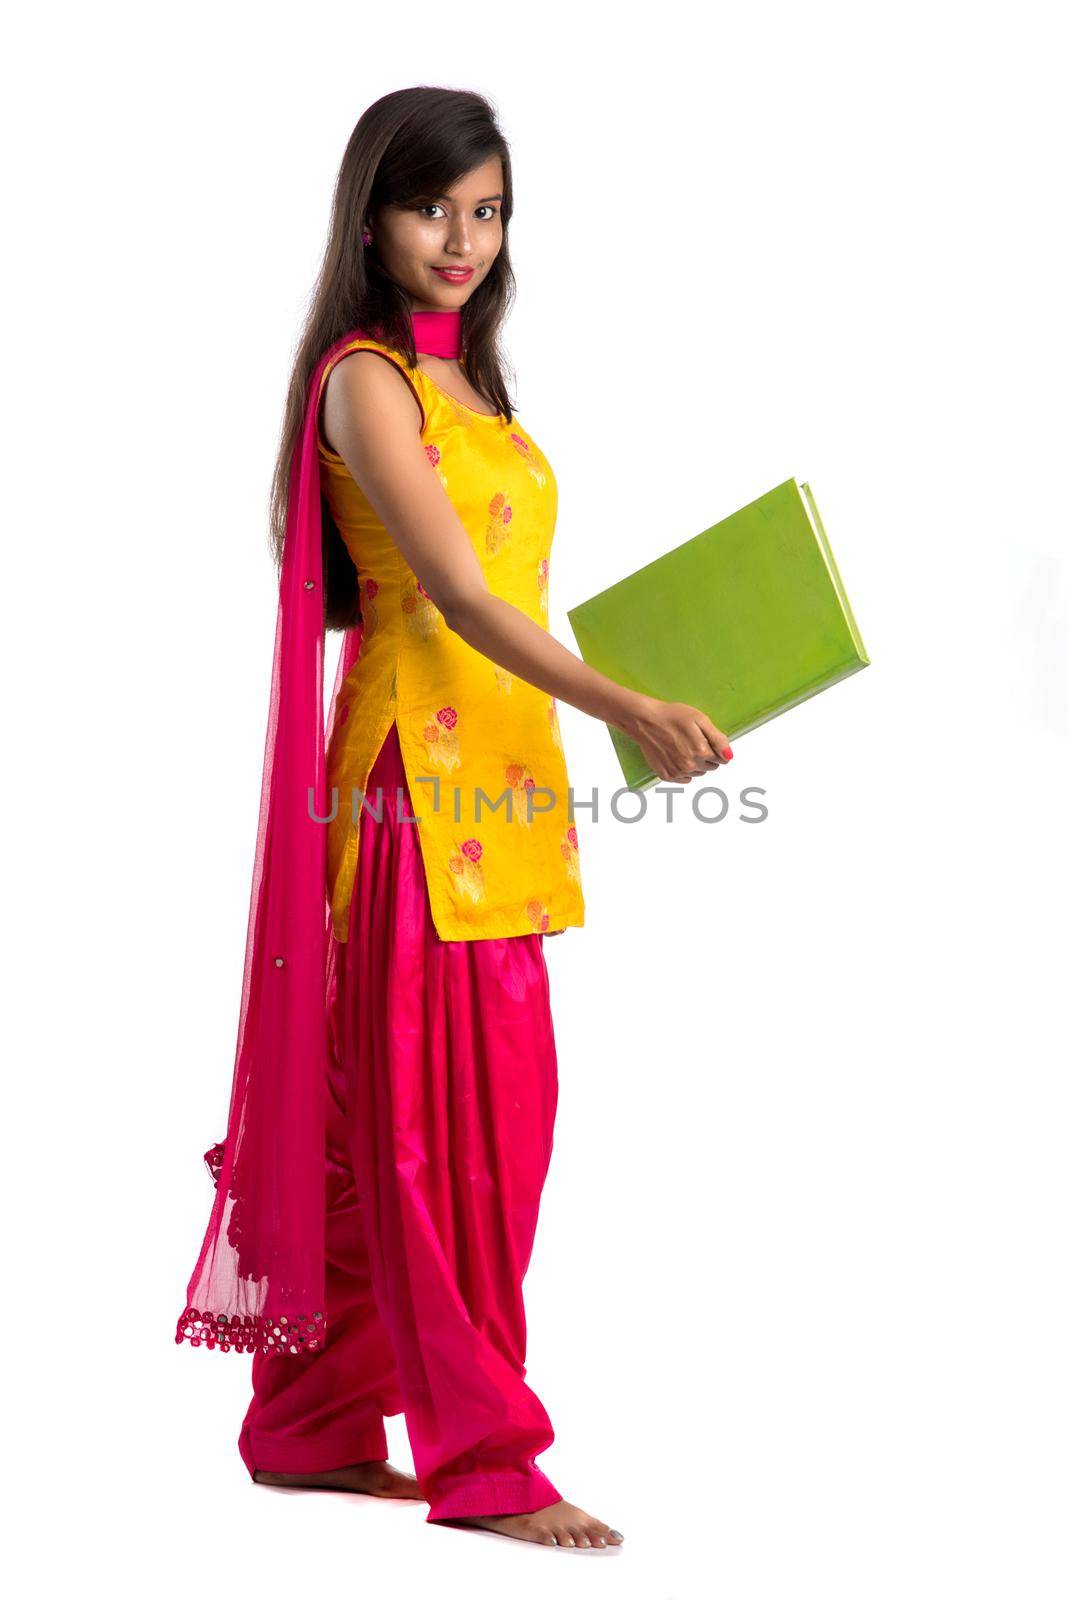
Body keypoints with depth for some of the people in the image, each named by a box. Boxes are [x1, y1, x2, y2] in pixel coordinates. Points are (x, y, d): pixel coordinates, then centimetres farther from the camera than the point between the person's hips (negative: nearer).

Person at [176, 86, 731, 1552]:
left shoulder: (466, 381, 18)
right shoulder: (365, 382, -8)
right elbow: (454, 595, -20)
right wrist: (619, 706, -31)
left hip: (500, 778, 9)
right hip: (418, 770, -8)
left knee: (395, 1110, 11)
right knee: (443, 1113, -4)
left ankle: (313, 1424, 22)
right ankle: (484, 1457, 4)